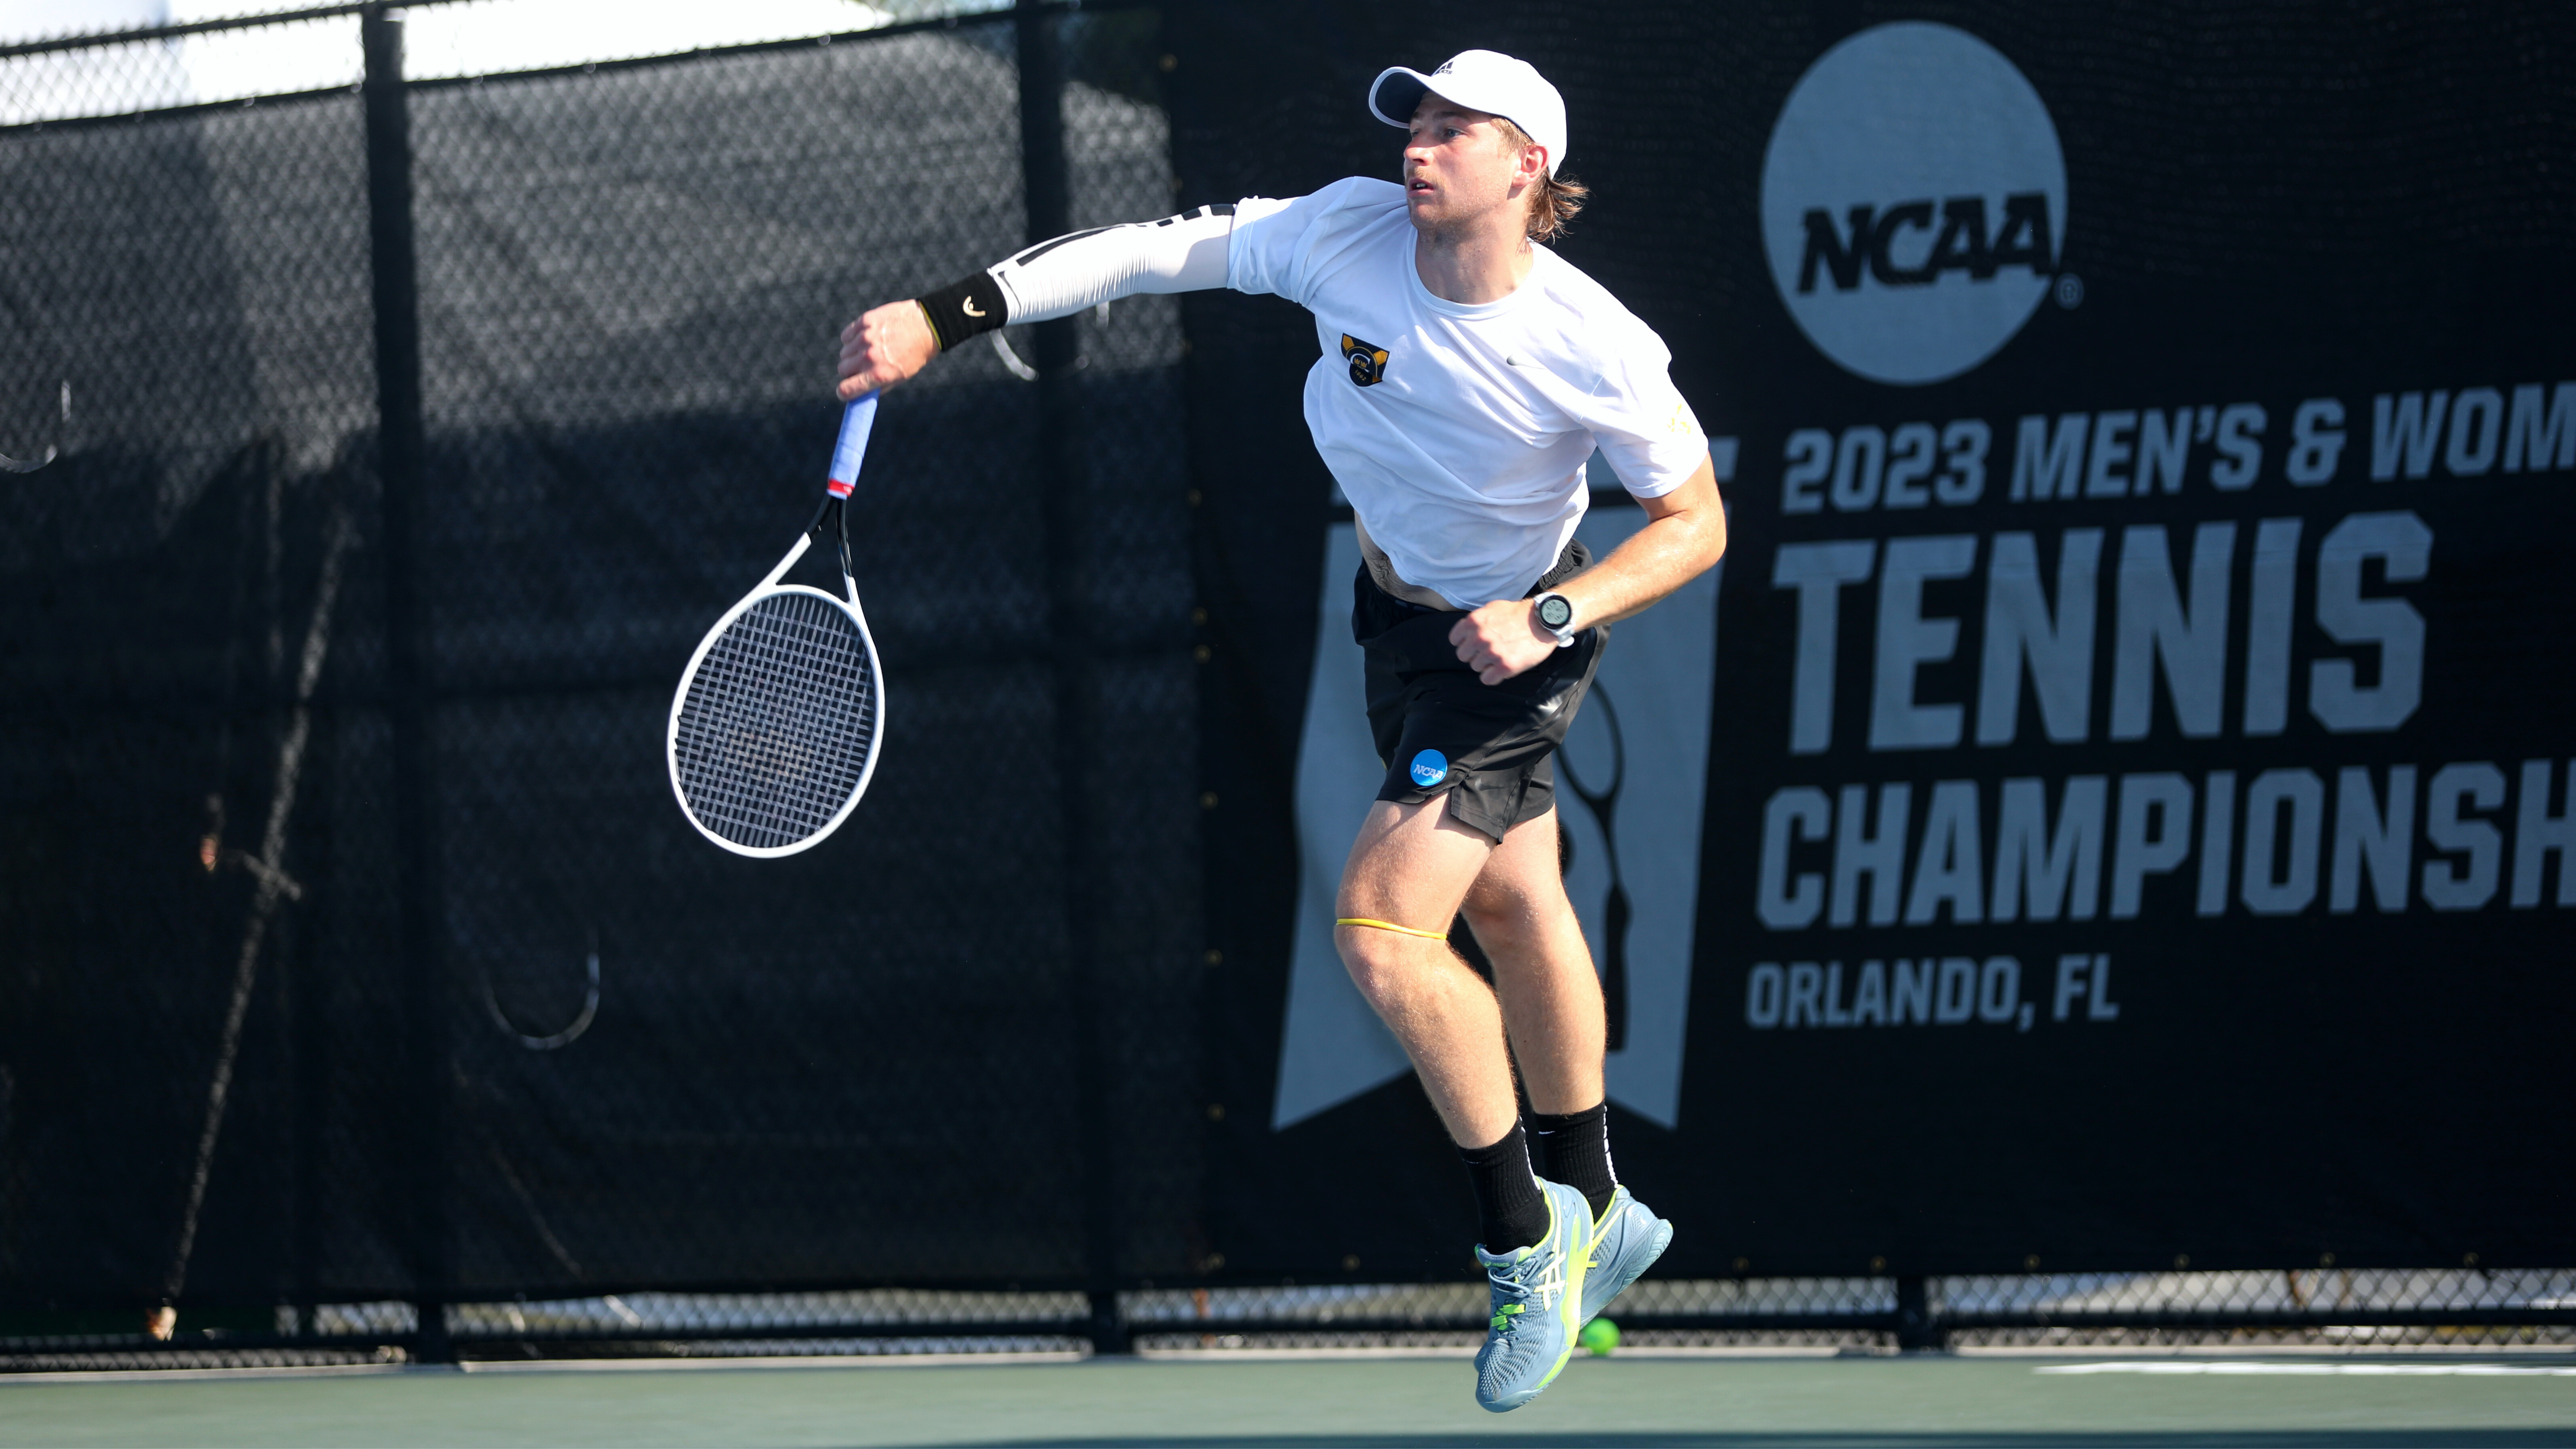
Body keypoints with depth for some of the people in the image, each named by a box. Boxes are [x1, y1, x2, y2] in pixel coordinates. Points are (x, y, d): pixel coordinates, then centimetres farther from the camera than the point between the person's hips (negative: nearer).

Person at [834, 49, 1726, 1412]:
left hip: (1509, 645, -6)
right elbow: (1155, 251, -17)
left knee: (1380, 926, -18)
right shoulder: (1349, 232, -22)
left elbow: (1696, 523, -17)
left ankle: (1524, 1236, 0)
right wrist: (940, 317, -23)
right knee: (1514, 910, 20)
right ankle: (1597, 1219, 39)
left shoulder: (1596, 353, -31)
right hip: (1400, 612, 6)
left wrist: (1549, 616, -30)